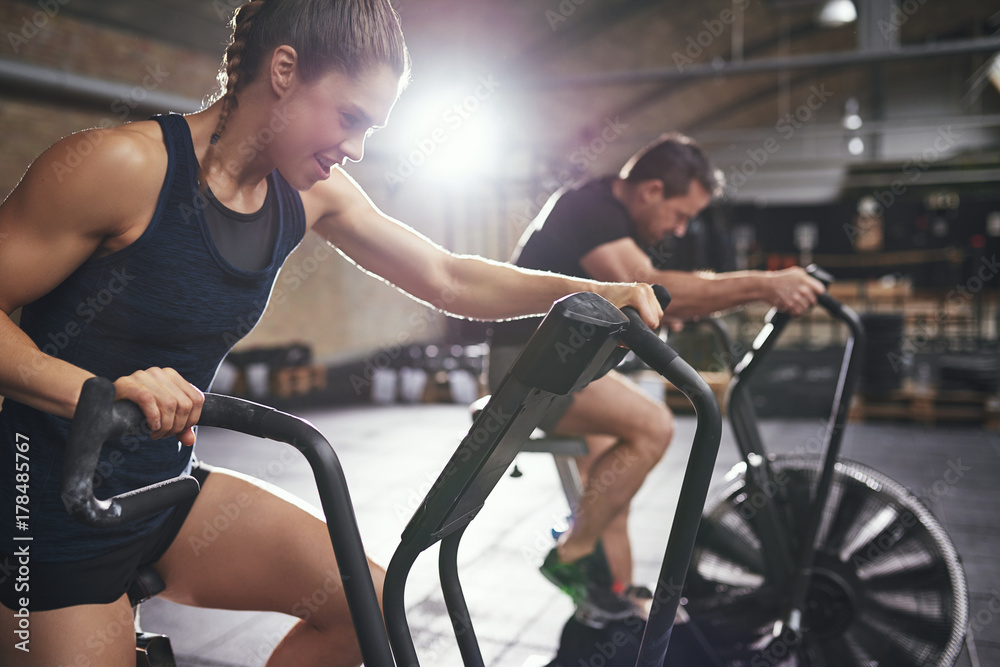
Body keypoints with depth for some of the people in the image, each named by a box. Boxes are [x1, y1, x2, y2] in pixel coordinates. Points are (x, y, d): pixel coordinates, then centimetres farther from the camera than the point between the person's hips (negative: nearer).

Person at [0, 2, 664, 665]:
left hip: (167, 493, 6)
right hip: (54, 521, -5)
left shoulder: (311, 193, -3)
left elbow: (449, 279, 1)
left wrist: (593, 291, -10)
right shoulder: (124, 164, -22)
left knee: (366, 602, -2)